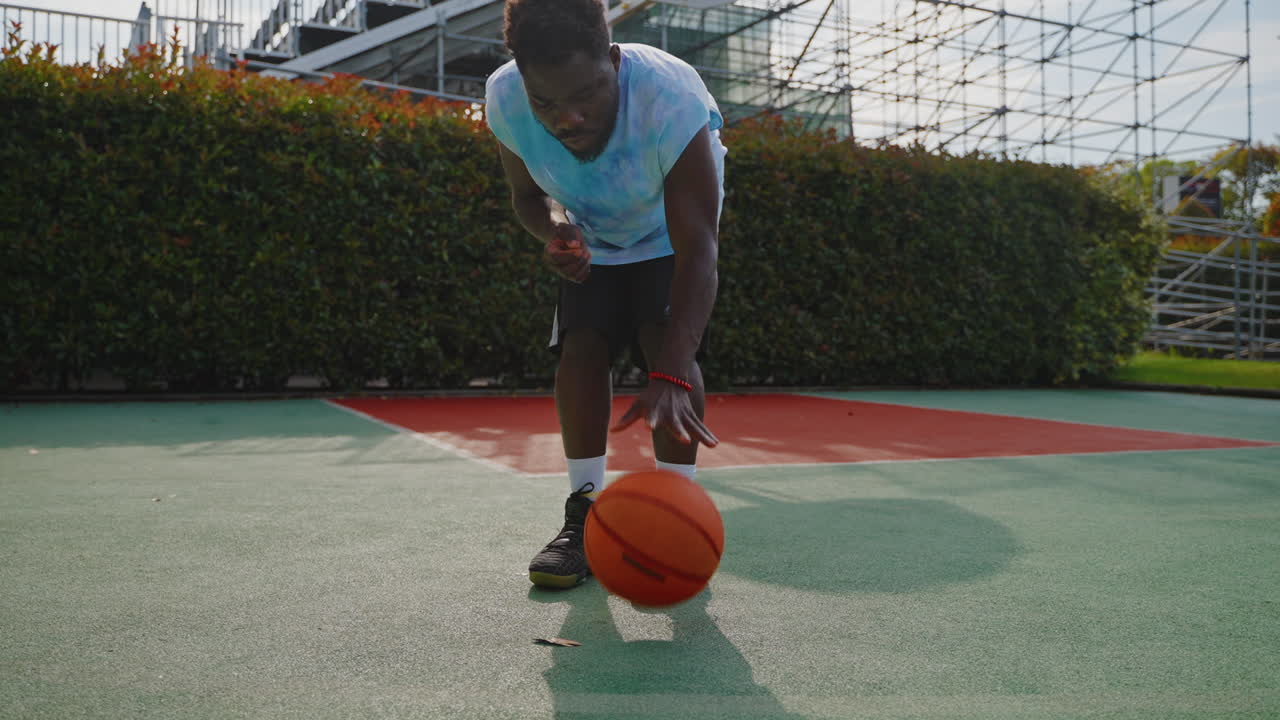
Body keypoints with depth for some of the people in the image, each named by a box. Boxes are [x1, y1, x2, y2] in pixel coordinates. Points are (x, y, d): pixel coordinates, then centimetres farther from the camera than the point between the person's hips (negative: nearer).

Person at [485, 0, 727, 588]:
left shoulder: (672, 96, -41)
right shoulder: (504, 99, -28)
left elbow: (697, 247, -45)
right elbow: (529, 195, -7)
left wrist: (671, 378, -56)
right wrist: (555, 230, -33)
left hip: (669, 238, -3)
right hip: (593, 242, 3)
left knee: (667, 342, -23)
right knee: (580, 347, -13)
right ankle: (585, 515, -2)